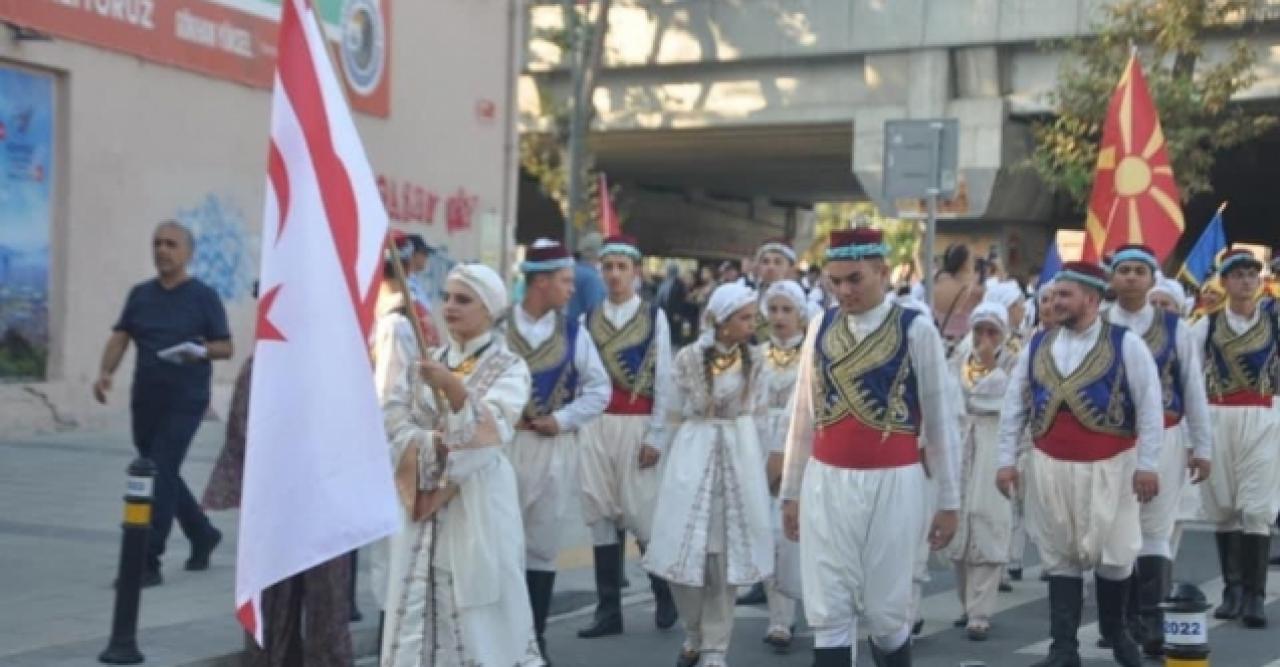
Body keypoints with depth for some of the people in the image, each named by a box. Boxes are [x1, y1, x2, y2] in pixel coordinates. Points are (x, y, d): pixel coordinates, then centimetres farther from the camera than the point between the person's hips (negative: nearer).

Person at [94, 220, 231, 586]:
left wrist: (200, 351, -22)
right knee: (163, 475, 15)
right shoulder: (140, 294, 11)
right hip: (145, 400, 5)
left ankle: (147, 563, -9)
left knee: (160, 475, -12)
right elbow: (120, 336, 4)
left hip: (185, 402, -5)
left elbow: (226, 347, -2)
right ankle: (203, 535, 36)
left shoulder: (203, 296, -1)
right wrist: (106, 372, -13)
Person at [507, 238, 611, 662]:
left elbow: (599, 389, 5)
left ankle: (535, 636, 18)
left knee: (542, 546, 8)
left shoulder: (573, 333, 4)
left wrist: (563, 419, -5)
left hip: (554, 449, 2)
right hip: (502, 444, -2)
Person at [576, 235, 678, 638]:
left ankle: (665, 595, 20)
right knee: (602, 517, 4)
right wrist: (577, 427, 0)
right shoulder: (588, 320, 8)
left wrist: (656, 436, -8)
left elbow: (664, 380, -2)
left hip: (638, 426, -3)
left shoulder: (654, 317, 1)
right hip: (596, 426, 3)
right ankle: (608, 610, 10)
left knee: (641, 514, -3)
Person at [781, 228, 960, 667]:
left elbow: (939, 420, 0)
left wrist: (948, 500, 1)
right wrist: (790, 491, 12)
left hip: (893, 484, -3)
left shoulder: (917, 329, -5)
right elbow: (803, 416, 12)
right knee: (828, 616, 2)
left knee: (886, 612, 5)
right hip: (826, 483, 3)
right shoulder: (821, 326, 5)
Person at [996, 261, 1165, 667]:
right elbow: (1014, 405, 9)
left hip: (1109, 466, -3)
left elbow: (1150, 406, -6)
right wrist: (1007, 460, 4)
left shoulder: (1126, 344, -5)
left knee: (1113, 554, 3)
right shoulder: (1036, 346, 5)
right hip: (1050, 466, 3)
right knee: (1061, 557, 6)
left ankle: (1115, 632, 28)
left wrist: (1147, 464, -9)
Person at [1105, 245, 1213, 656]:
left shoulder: (1174, 327, 2)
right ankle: (1125, 620, 17)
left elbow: (1193, 388, 4)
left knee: (1155, 533, 2)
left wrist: (1201, 446, 3)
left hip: (1164, 439, 0)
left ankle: (1153, 624, 6)